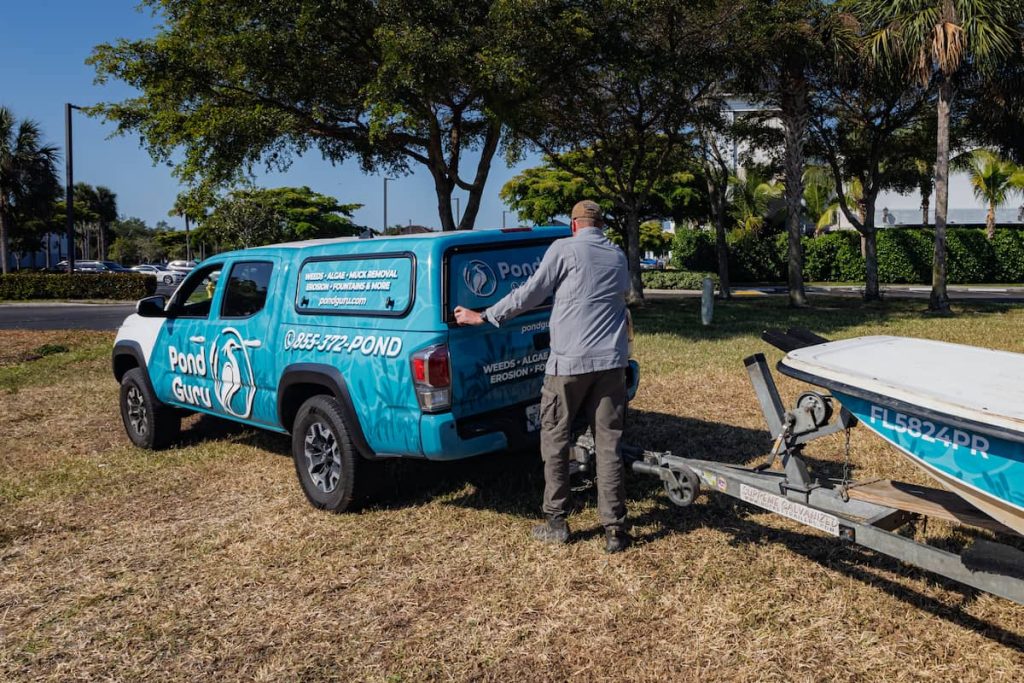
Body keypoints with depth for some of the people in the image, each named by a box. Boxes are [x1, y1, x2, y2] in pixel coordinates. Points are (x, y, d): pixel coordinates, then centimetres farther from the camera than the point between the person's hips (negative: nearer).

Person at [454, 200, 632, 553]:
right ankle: (615, 530, 7)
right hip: (611, 361, 5)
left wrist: (484, 317, 6)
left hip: (570, 361, -4)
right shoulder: (618, 256, 15)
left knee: (555, 443, 9)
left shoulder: (564, 249, -1)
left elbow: (530, 294, -2)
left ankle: (556, 522, 15)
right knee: (609, 445, 6)